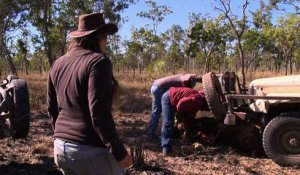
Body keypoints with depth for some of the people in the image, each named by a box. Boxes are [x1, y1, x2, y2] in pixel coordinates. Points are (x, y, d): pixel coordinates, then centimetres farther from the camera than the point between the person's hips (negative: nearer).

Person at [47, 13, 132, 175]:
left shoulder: (58, 64, 9)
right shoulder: (98, 61, -13)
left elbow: (52, 108, 15)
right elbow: (99, 113, -21)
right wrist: (120, 152, -15)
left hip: (61, 148, 8)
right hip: (91, 150, -7)